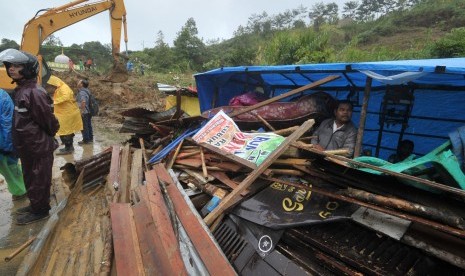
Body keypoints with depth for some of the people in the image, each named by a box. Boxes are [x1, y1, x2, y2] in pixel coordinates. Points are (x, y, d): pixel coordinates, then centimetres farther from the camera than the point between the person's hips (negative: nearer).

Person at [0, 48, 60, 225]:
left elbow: (49, 121, -20)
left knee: (38, 181, 6)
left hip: (39, 149, -9)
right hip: (27, 148, 9)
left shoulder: (34, 92, -23)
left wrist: (46, 138, -4)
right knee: (30, 179, 22)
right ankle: (35, 205, 39)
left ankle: (40, 211, 22)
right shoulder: (20, 90, 8)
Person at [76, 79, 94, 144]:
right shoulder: (86, 91, 10)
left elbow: (83, 102, -31)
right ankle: (90, 138, 25)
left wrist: (82, 111, -27)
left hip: (84, 112, -9)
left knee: (84, 126, 1)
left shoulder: (82, 92, -20)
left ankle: (86, 140, 10)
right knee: (88, 125, 16)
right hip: (88, 112, 9)